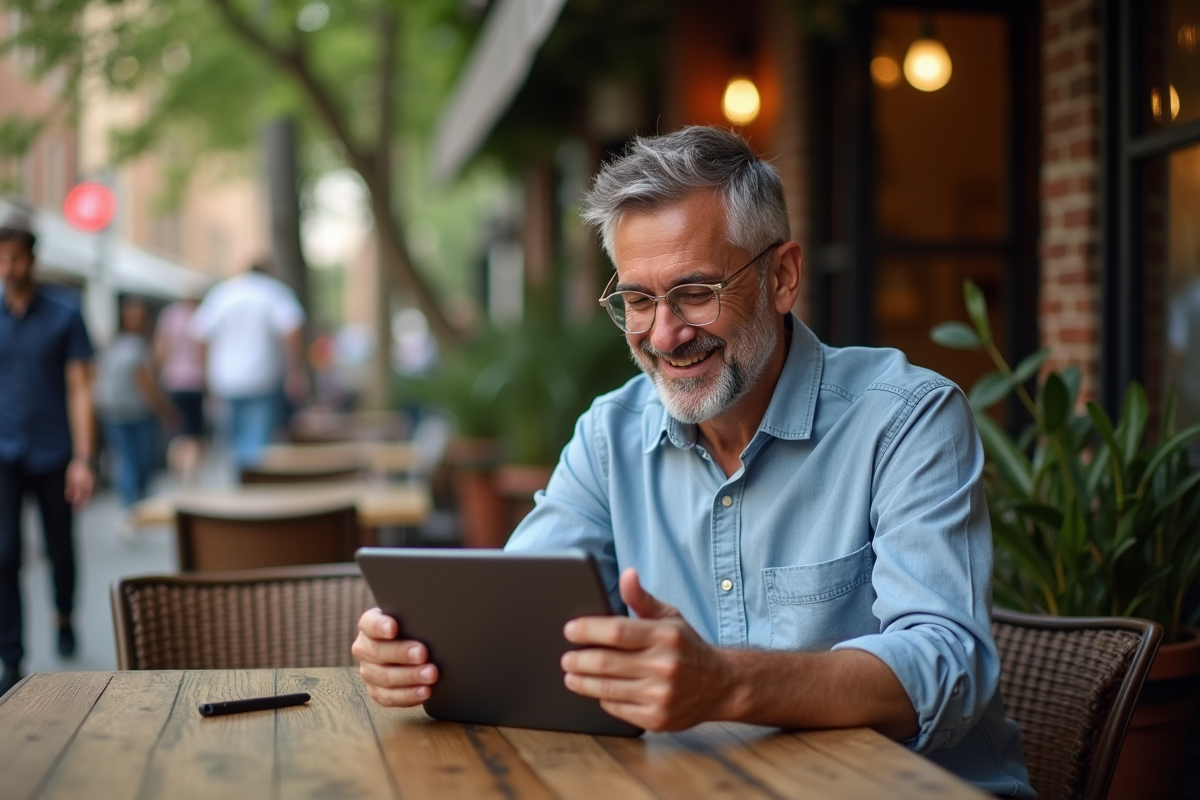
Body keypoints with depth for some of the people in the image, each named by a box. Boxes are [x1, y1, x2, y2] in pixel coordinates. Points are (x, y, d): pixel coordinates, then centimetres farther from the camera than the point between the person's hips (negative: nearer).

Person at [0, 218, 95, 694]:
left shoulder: (64, 313, -3)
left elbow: (80, 388, -4)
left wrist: (83, 458, -10)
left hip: (53, 453, -1)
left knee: (60, 548, 11)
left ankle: (64, 619, 40)